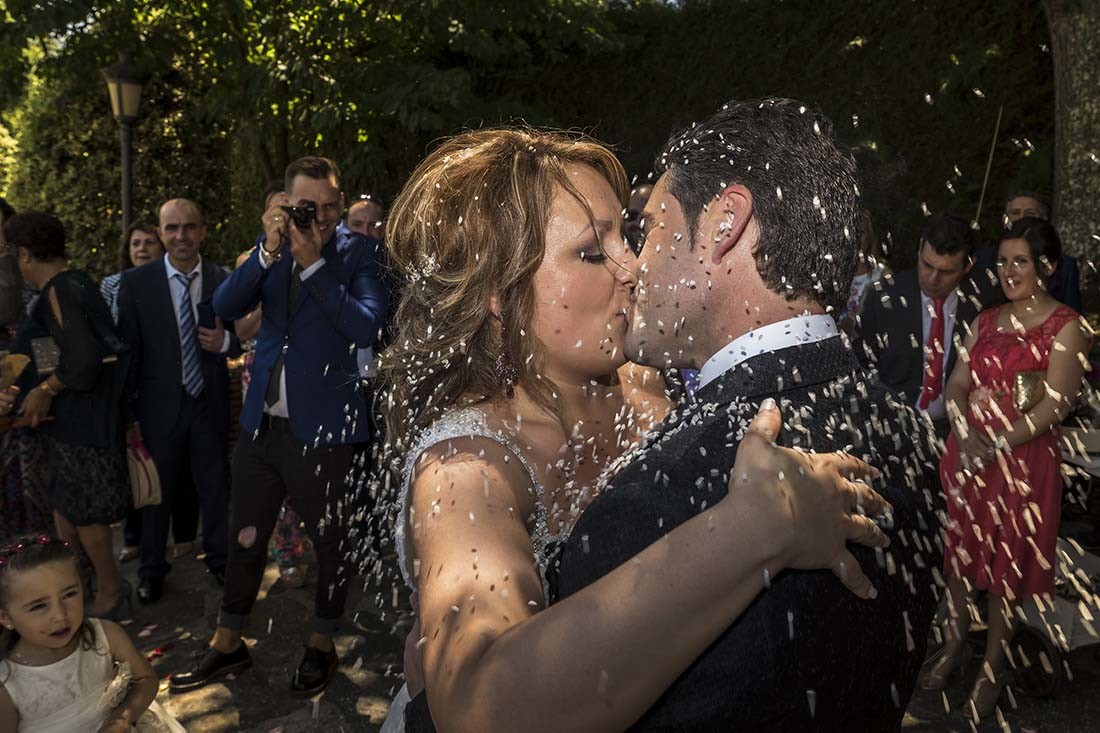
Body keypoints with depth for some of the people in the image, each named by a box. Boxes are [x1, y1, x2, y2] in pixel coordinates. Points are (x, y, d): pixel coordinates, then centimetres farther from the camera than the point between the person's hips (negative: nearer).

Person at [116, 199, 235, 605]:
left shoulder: (224, 280, -2)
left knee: (215, 485, 13)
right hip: (159, 405, -1)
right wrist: (128, 413, -6)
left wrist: (225, 341, -17)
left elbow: (242, 339, 6)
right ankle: (152, 570, 33)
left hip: (210, 403, 1)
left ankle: (219, 559, 34)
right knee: (156, 490, 14)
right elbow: (127, 350, -5)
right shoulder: (136, 282, -6)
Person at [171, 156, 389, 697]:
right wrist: (268, 250, -16)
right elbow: (226, 307, -4)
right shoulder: (272, 245, 6)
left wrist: (313, 262, -21)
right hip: (262, 422, 5)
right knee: (245, 539, 16)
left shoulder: (359, 252, -7)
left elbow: (368, 327, -20)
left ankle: (321, 646, 31)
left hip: (323, 425, -4)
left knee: (329, 541, 11)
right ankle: (228, 644, 35)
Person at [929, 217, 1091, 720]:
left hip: (1022, 460, -5)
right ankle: (955, 646, 35)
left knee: (1007, 565, 8)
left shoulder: (1066, 327, -8)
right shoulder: (986, 321, 9)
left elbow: (1055, 405, -15)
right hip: (967, 455, 5)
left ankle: (993, 667, 26)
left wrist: (995, 446, -20)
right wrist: (965, 435, -14)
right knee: (960, 552, 15)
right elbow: (957, 384, 4)